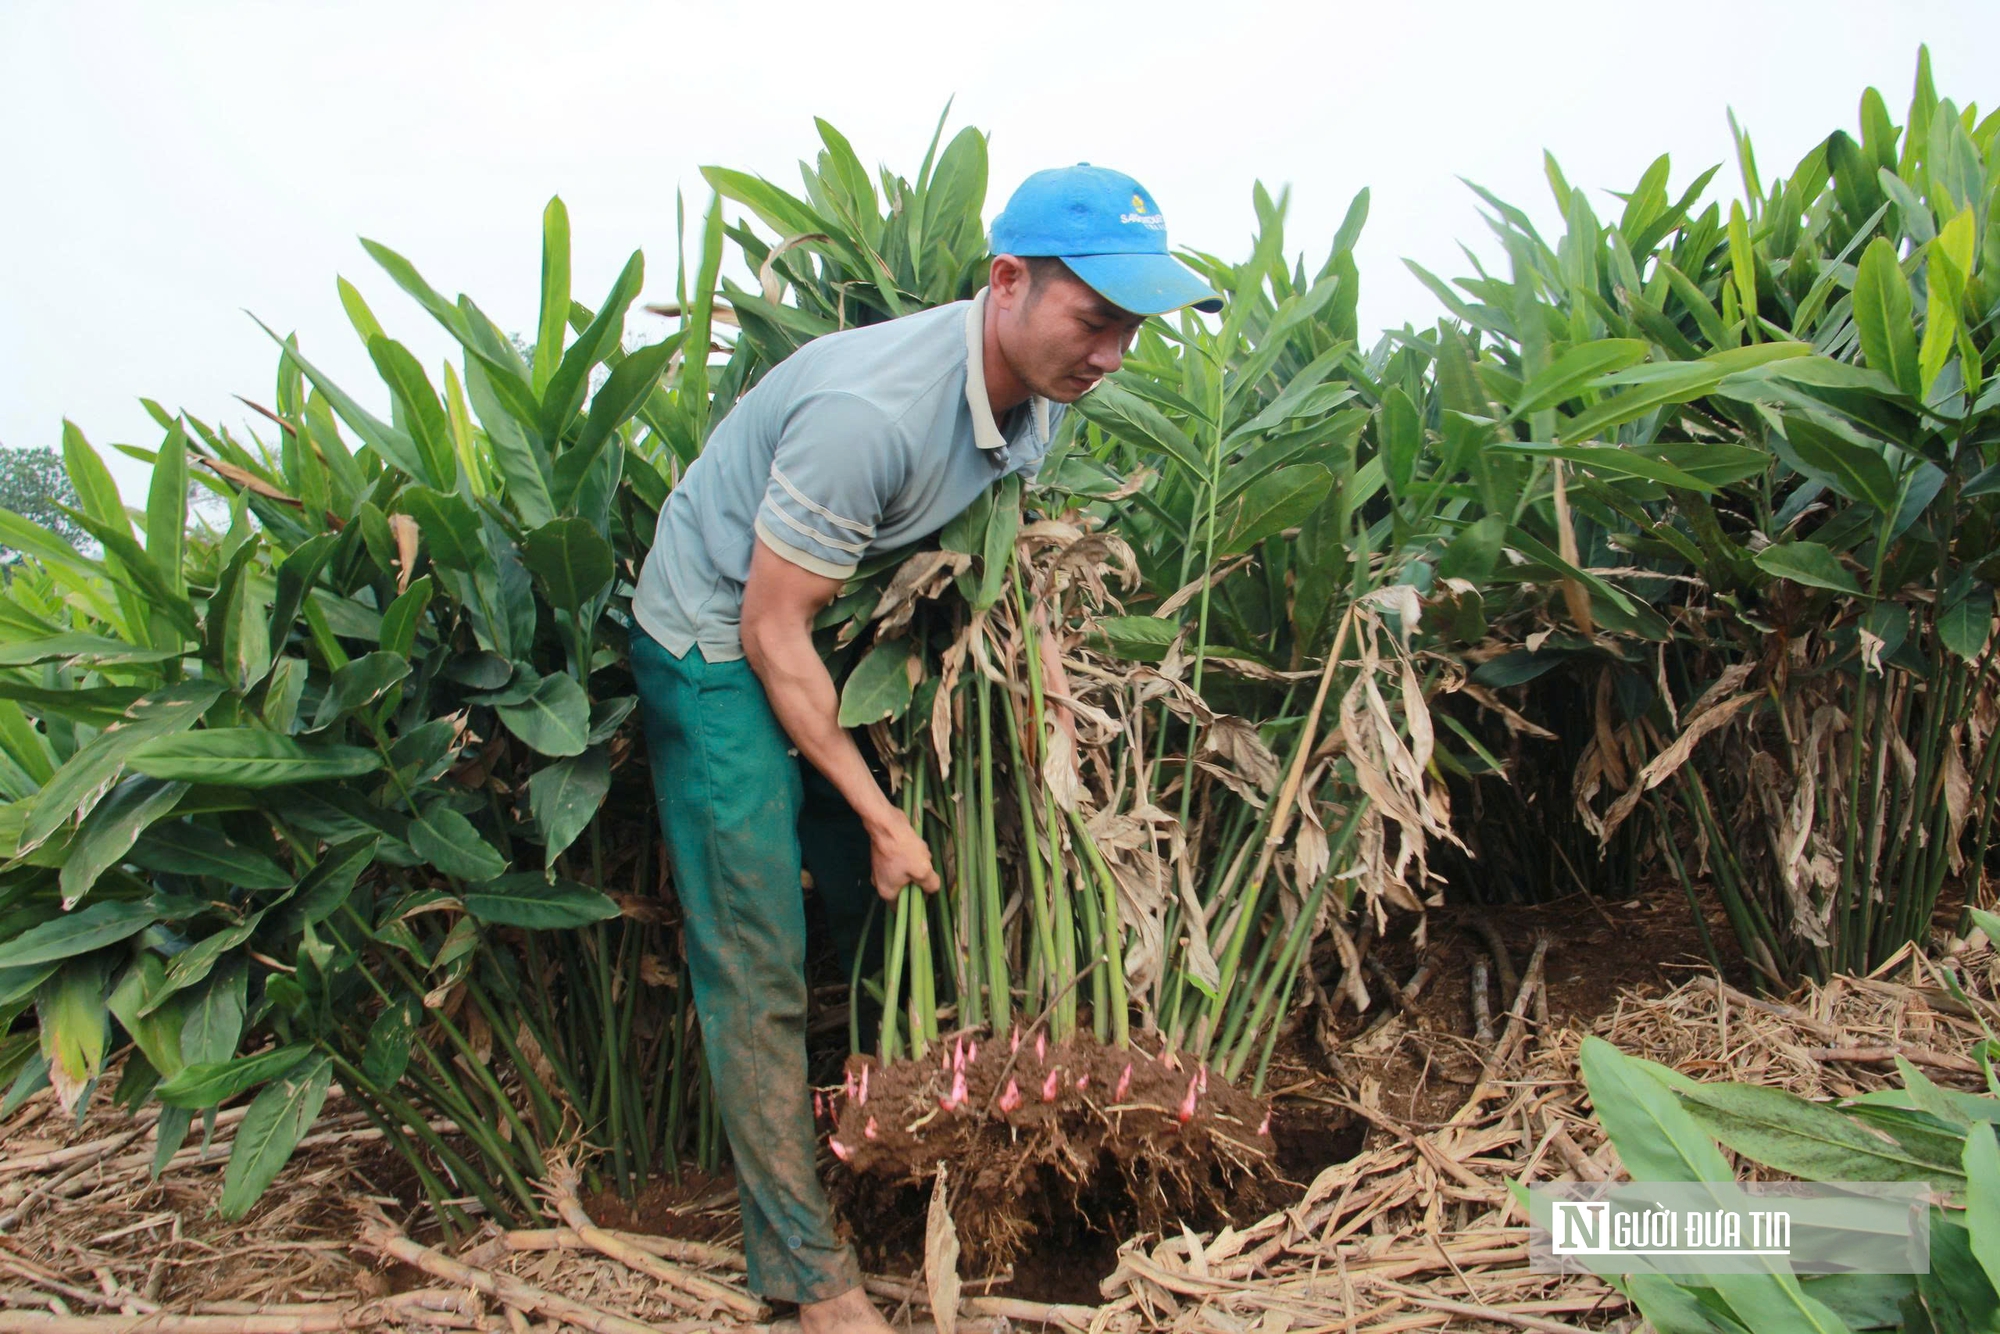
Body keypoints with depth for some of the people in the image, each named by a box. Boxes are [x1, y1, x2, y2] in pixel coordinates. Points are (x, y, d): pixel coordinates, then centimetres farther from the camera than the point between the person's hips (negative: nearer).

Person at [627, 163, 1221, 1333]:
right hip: (719, 649, -8)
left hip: (846, 627, 8)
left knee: (880, 900, 14)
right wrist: (881, 815, -20)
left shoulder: (1040, 397, -9)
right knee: (760, 965, -5)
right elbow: (773, 635, -26)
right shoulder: (869, 409, -34)